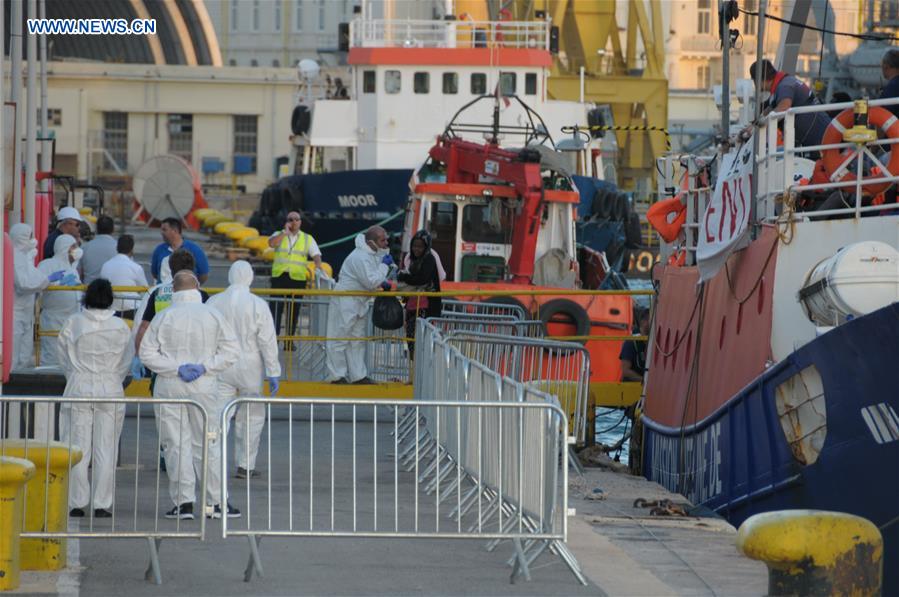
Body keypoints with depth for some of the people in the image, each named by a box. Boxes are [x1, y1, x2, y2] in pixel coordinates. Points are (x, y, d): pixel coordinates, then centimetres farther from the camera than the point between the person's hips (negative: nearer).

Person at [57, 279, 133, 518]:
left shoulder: (72, 323, -4)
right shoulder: (121, 327, -2)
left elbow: (65, 358, 2)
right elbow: (126, 362, 5)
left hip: (78, 389, 0)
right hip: (110, 390, 0)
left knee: (78, 448, 4)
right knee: (106, 449, 3)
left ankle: (77, 503, 3)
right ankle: (102, 504, 2)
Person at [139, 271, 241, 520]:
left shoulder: (163, 317, -1)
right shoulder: (212, 315, 1)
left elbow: (147, 353, -5)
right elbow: (232, 350, -2)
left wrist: (176, 368, -9)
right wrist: (204, 367, -7)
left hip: (169, 387, -1)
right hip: (204, 387, 1)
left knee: (176, 445, 2)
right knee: (208, 444, 8)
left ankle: (184, 502, -2)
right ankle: (215, 502, 9)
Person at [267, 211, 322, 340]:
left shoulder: (308, 239, 13)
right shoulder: (279, 235, 12)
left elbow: (316, 254, 2)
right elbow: (271, 243, -10)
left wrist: (318, 265, -18)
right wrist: (285, 232, -10)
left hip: (297, 278, 1)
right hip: (279, 276, -1)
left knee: (294, 310, 3)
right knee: (275, 308, -8)